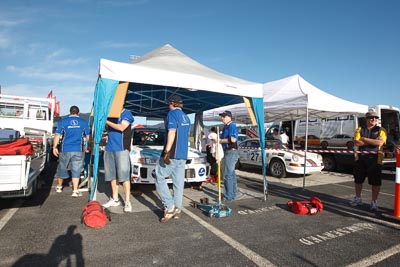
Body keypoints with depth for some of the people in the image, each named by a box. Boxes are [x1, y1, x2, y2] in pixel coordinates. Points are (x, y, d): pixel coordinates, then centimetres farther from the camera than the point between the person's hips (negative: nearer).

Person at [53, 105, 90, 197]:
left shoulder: (63, 121, 2)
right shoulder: (84, 122, 4)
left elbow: (57, 135, -2)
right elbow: (88, 136, 9)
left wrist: (54, 147, 3)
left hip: (65, 149, 1)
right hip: (78, 150, 0)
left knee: (62, 168, 17)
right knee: (76, 170, 4)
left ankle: (59, 187, 34)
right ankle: (75, 191, 3)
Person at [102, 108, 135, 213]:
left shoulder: (126, 114, 0)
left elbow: (121, 127, -14)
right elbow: (108, 129, 22)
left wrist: (106, 122, -10)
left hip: (122, 149, -6)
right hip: (109, 148, 7)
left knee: (124, 175, -7)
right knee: (112, 175, 10)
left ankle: (127, 202, -3)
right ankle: (115, 199, 21)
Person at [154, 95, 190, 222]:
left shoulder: (172, 113, -7)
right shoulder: (186, 117, 18)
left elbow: (172, 132, -18)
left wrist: (167, 152, -21)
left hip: (172, 154, -8)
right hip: (183, 155, 8)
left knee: (159, 178, 0)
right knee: (179, 182, 9)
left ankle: (170, 207, -5)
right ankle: (177, 209, 13)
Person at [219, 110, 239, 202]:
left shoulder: (232, 126, -13)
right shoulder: (225, 127, 17)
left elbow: (233, 139, -24)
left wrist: (220, 140, -16)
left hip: (231, 152, -11)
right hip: (228, 152, 11)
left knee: (227, 175, -10)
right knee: (231, 174, 15)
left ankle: (228, 197, -5)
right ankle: (233, 194, 25)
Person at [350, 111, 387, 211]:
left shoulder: (381, 130, 3)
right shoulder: (359, 130, 7)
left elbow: (380, 142, -14)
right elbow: (357, 143, -8)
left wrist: (364, 139, -10)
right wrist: (373, 141, -10)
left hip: (375, 159, -2)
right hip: (360, 158, 2)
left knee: (375, 182, 2)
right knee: (358, 180, 13)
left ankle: (374, 202, 16)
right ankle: (358, 199, 30)